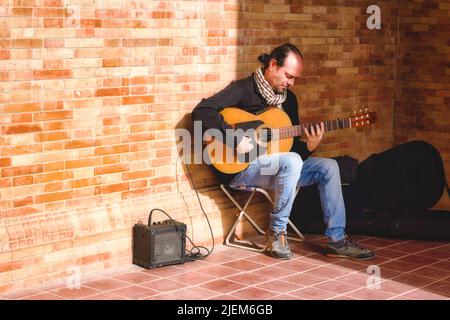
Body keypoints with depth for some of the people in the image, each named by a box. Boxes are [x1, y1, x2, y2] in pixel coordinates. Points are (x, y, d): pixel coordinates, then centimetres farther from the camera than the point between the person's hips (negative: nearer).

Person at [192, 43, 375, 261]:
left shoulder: (288, 98, 12)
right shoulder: (243, 89, -10)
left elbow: (292, 146, 13)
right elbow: (201, 111, -22)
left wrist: (309, 147, -10)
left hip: (280, 166, 8)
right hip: (239, 168, -8)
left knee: (328, 167, -4)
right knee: (291, 162, -33)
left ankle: (337, 240, -2)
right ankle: (277, 232, -17)